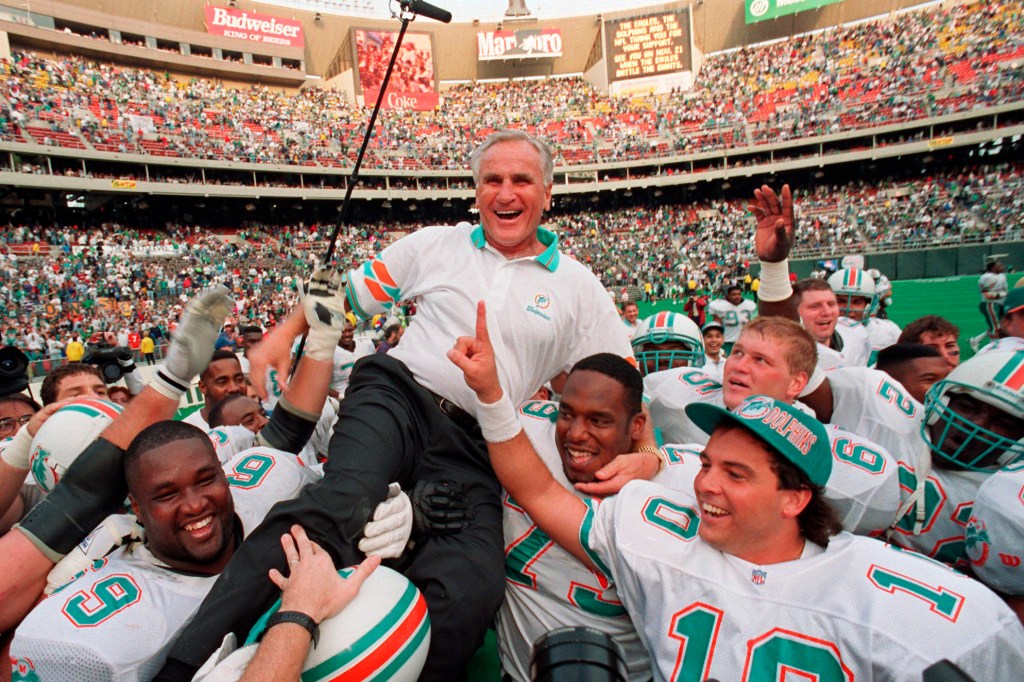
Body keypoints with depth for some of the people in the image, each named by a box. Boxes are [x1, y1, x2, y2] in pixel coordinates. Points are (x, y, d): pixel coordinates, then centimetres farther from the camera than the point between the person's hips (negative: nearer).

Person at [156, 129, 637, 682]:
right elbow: (348, 294, 20)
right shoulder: (434, 245, 14)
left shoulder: (576, 286, 13)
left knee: (469, 595, -27)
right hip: (397, 394, 0)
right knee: (336, 507, -32)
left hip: (473, 449, 1)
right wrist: (284, 332, 5)